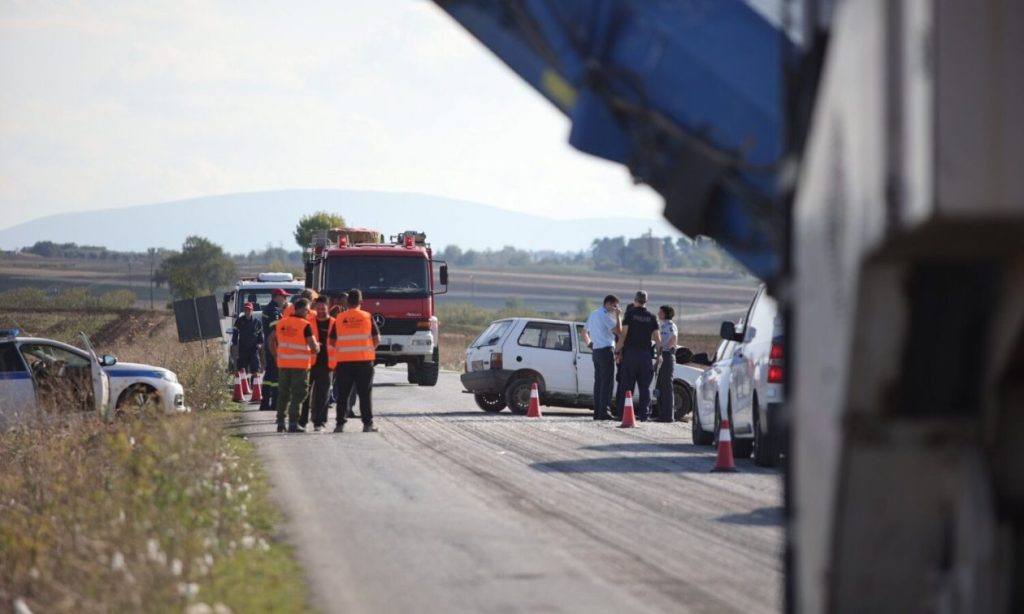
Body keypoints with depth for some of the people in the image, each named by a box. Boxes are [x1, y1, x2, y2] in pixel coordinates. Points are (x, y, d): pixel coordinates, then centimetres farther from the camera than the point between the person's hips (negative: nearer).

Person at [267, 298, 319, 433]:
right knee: (297, 395, 0)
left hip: (283, 364, 5)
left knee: (283, 395, 14)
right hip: (300, 365, -5)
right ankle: (293, 424, -5)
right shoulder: (305, 325, -11)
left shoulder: (281, 323, 7)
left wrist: (276, 356, 18)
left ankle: (280, 423, 15)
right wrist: (317, 348, 10)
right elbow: (314, 348, -13)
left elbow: (271, 340, 14)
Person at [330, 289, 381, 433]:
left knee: (343, 394, 7)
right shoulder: (367, 317, -2)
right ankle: (367, 424, 2)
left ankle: (340, 424, 4)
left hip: (344, 361, 1)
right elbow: (377, 339, 1)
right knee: (365, 394, 4)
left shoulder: (339, 318, 0)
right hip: (364, 360, -1)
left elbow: (332, 341, 5)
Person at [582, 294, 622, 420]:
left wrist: (590, 344, 18)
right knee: (607, 382, -8)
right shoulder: (605, 315, -12)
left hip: (596, 351, 9)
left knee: (599, 382, 10)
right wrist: (617, 316, -8)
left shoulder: (593, 314, 17)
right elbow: (619, 331, -16)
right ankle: (603, 412, -13)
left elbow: (584, 332, 26)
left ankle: (597, 412, 9)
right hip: (606, 350, -9)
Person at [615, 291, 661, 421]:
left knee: (627, 385, 1)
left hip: (630, 352, -2)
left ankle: (624, 413, -3)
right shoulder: (651, 317, 5)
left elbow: (623, 334, -7)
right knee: (645, 386, 4)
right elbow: (657, 338, 4)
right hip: (645, 353, 2)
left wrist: (618, 350, -1)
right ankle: (644, 414, -1)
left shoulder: (630, 314, -2)